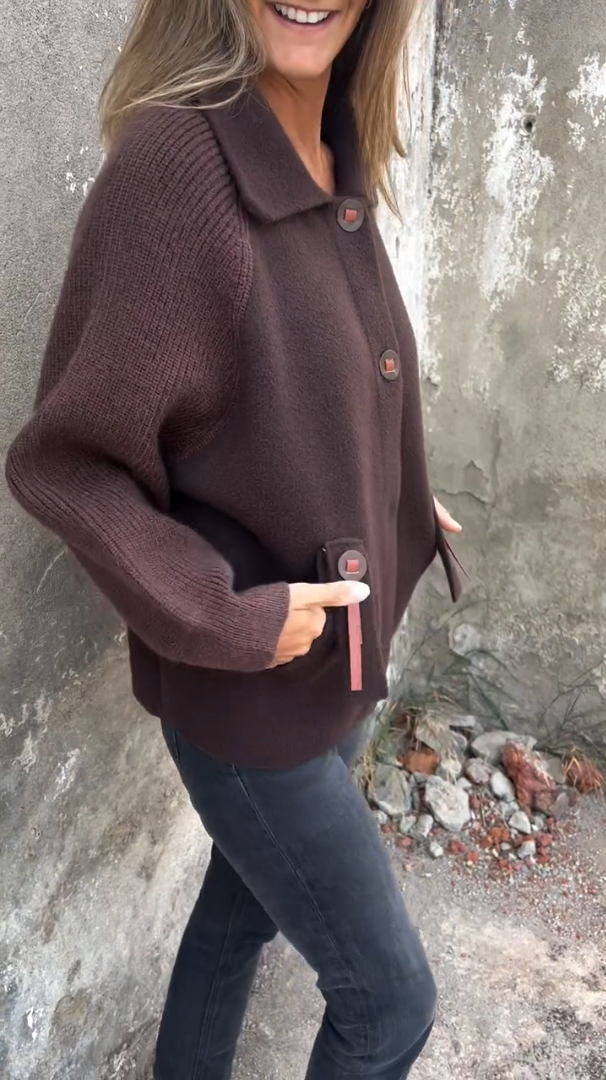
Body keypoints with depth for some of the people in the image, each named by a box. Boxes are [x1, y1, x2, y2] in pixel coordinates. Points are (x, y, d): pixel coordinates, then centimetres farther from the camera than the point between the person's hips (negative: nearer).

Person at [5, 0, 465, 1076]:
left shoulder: (341, 169, 2)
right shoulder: (172, 160, -23)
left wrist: (395, 510, 10)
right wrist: (223, 622, -22)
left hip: (341, 655, 7)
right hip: (246, 689, -7)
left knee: (249, 897, 28)